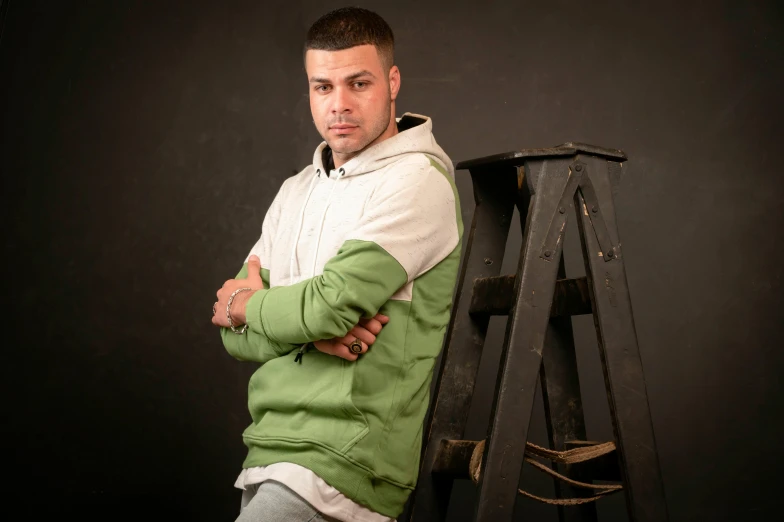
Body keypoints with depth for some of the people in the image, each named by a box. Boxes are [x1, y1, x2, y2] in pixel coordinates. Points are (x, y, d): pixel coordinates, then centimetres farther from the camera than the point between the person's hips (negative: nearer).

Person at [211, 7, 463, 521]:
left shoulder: (418, 181, -9)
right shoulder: (295, 193, 14)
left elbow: (333, 302, -19)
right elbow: (236, 334, 7)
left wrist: (246, 304, 0)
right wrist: (313, 330, -12)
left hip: (341, 463, -7)